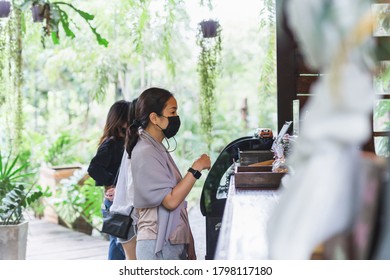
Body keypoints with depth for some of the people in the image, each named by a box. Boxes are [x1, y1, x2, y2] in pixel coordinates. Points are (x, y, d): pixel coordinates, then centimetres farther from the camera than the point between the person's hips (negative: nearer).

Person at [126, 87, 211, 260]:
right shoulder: (145, 153, -14)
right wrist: (196, 169, -14)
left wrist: (188, 241, 15)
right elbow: (171, 200, -20)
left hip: (175, 244, 9)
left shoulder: (159, 149, 15)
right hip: (158, 246, -9)